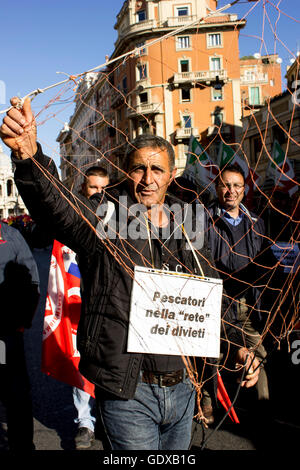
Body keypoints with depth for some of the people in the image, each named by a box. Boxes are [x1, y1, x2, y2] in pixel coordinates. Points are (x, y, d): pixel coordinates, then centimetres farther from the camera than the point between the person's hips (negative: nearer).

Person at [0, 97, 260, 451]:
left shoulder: (186, 234, 7)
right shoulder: (103, 223, -8)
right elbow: (52, 204, -28)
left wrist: (237, 345, 7)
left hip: (182, 388, 6)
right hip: (127, 393, -5)